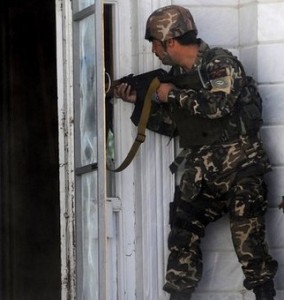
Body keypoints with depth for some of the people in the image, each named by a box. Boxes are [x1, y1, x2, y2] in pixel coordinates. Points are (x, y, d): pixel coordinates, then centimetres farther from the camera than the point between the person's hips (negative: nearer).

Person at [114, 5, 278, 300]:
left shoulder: (220, 63, -8)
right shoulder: (177, 75, 13)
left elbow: (218, 105, -25)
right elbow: (172, 125, 20)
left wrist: (173, 95, -13)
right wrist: (139, 101, 9)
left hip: (239, 170, -7)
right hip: (200, 175, 7)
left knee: (248, 239, -12)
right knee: (183, 237, 2)